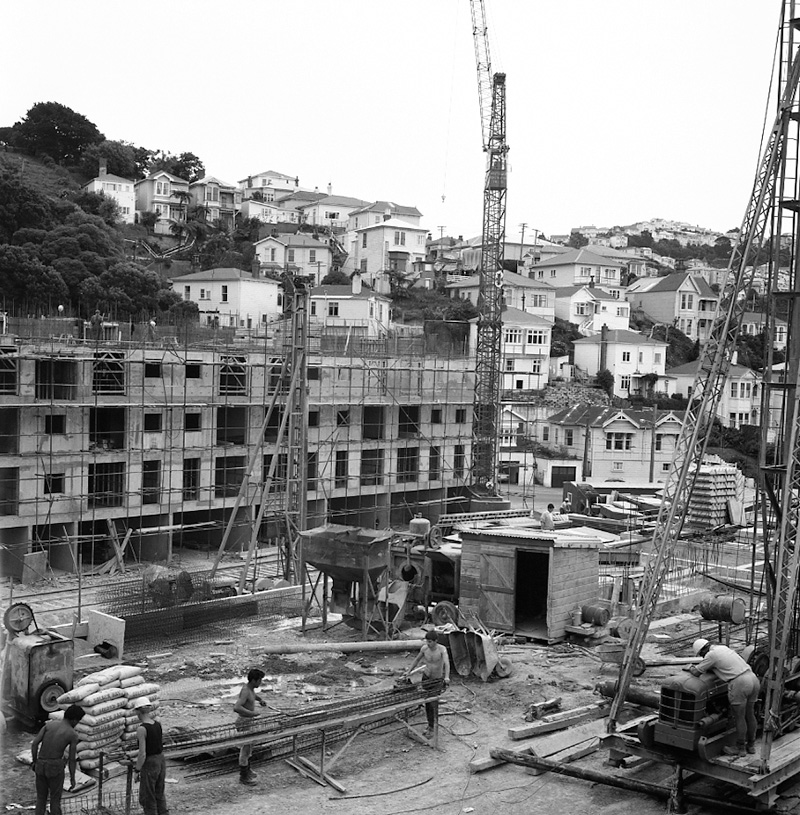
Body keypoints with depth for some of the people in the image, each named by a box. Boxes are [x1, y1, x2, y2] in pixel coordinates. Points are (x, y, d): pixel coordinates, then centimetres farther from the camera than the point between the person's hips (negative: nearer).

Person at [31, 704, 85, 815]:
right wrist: (72, 778, 8)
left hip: (41, 765, 4)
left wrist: (34, 762, 11)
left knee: (41, 797, 20)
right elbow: (72, 759, -3)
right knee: (55, 798, 12)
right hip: (55, 766, -3)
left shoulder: (49, 723, 4)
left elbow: (34, 743, -2)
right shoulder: (73, 734, -4)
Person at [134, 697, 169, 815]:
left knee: (147, 798, 10)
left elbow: (142, 754, -21)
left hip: (149, 765, -7)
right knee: (159, 794, 23)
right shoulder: (158, 724, -1)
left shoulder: (141, 729, -21)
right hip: (161, 762, 7)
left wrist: (137, 771, -10)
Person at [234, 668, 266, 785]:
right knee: (245, 749, 3)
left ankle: (247, 770, 40)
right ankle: (243, 777, 16)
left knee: (249, 747, 23)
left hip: (249, 721, 10)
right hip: (244, 723, -10)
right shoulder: (245, 691, -28)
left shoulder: (250, 688, 1)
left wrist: (259, 700, 13)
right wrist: (252, 713, -40)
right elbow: (236, 708, -42)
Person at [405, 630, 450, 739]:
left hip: (438, 679, -4)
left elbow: (446, 663, -37)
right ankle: (430, 725, 22)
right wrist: (409, 671, 4)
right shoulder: (424, 648, -10)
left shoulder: (442, 649, -22)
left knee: (434, 704, -7)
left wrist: (447, 677, -53)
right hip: (426, 677, 4)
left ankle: (432, 728, 4)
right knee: (427, 703, 9)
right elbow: (417, 659, 8)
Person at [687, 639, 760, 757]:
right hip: (753, 679, 9)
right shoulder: (724, 648, 20)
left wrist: (690, 667, 20)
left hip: (739, 683, -9)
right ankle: (751, 746, 30)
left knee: (739, 718, 5)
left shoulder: (711, 655, -5)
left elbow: (696, 672, -2)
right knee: (749, 715, 19)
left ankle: (740, 748, 17)